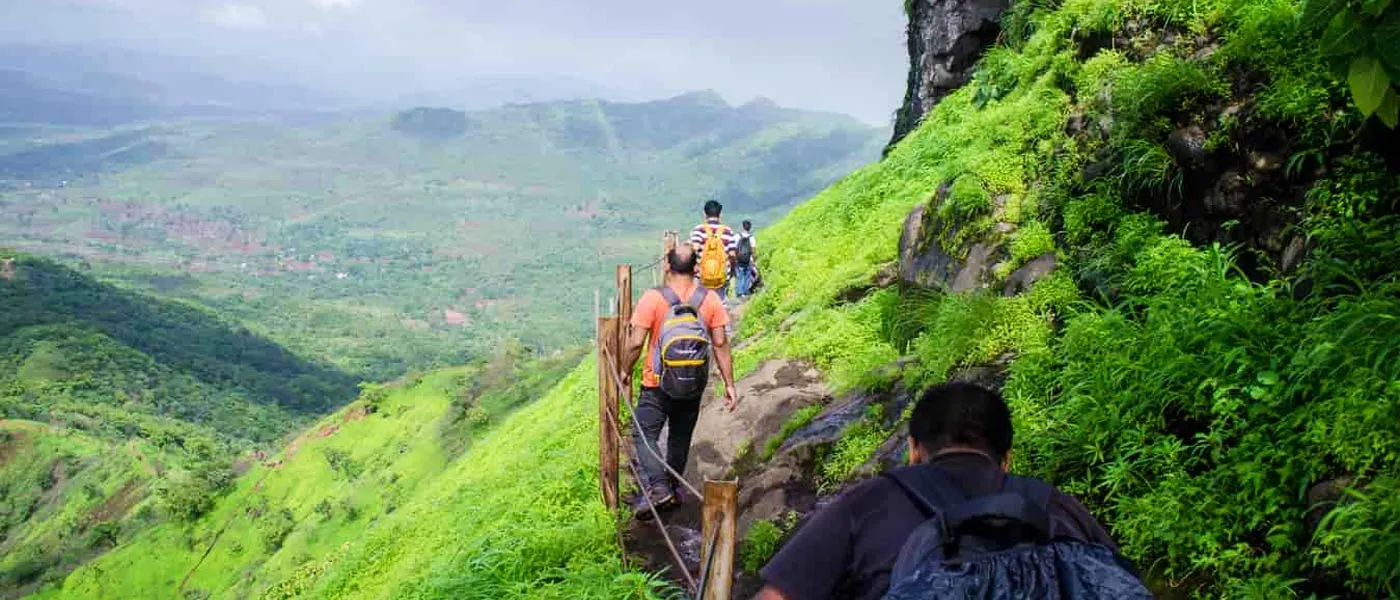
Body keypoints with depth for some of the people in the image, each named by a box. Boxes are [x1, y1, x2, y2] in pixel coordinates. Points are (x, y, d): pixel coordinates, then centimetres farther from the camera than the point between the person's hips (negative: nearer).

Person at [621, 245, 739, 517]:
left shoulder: (653, 298, -13)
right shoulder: (710, 299, -4)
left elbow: (636, 344, -14)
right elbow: (720, 344, -3)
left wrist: (625, 372, 3)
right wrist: (729, 384, 1)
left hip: (658, 383, -4)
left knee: (644, 436, 2)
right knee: (681, 438, 19)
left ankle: (658, 486, -17)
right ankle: (674, 490, 28)